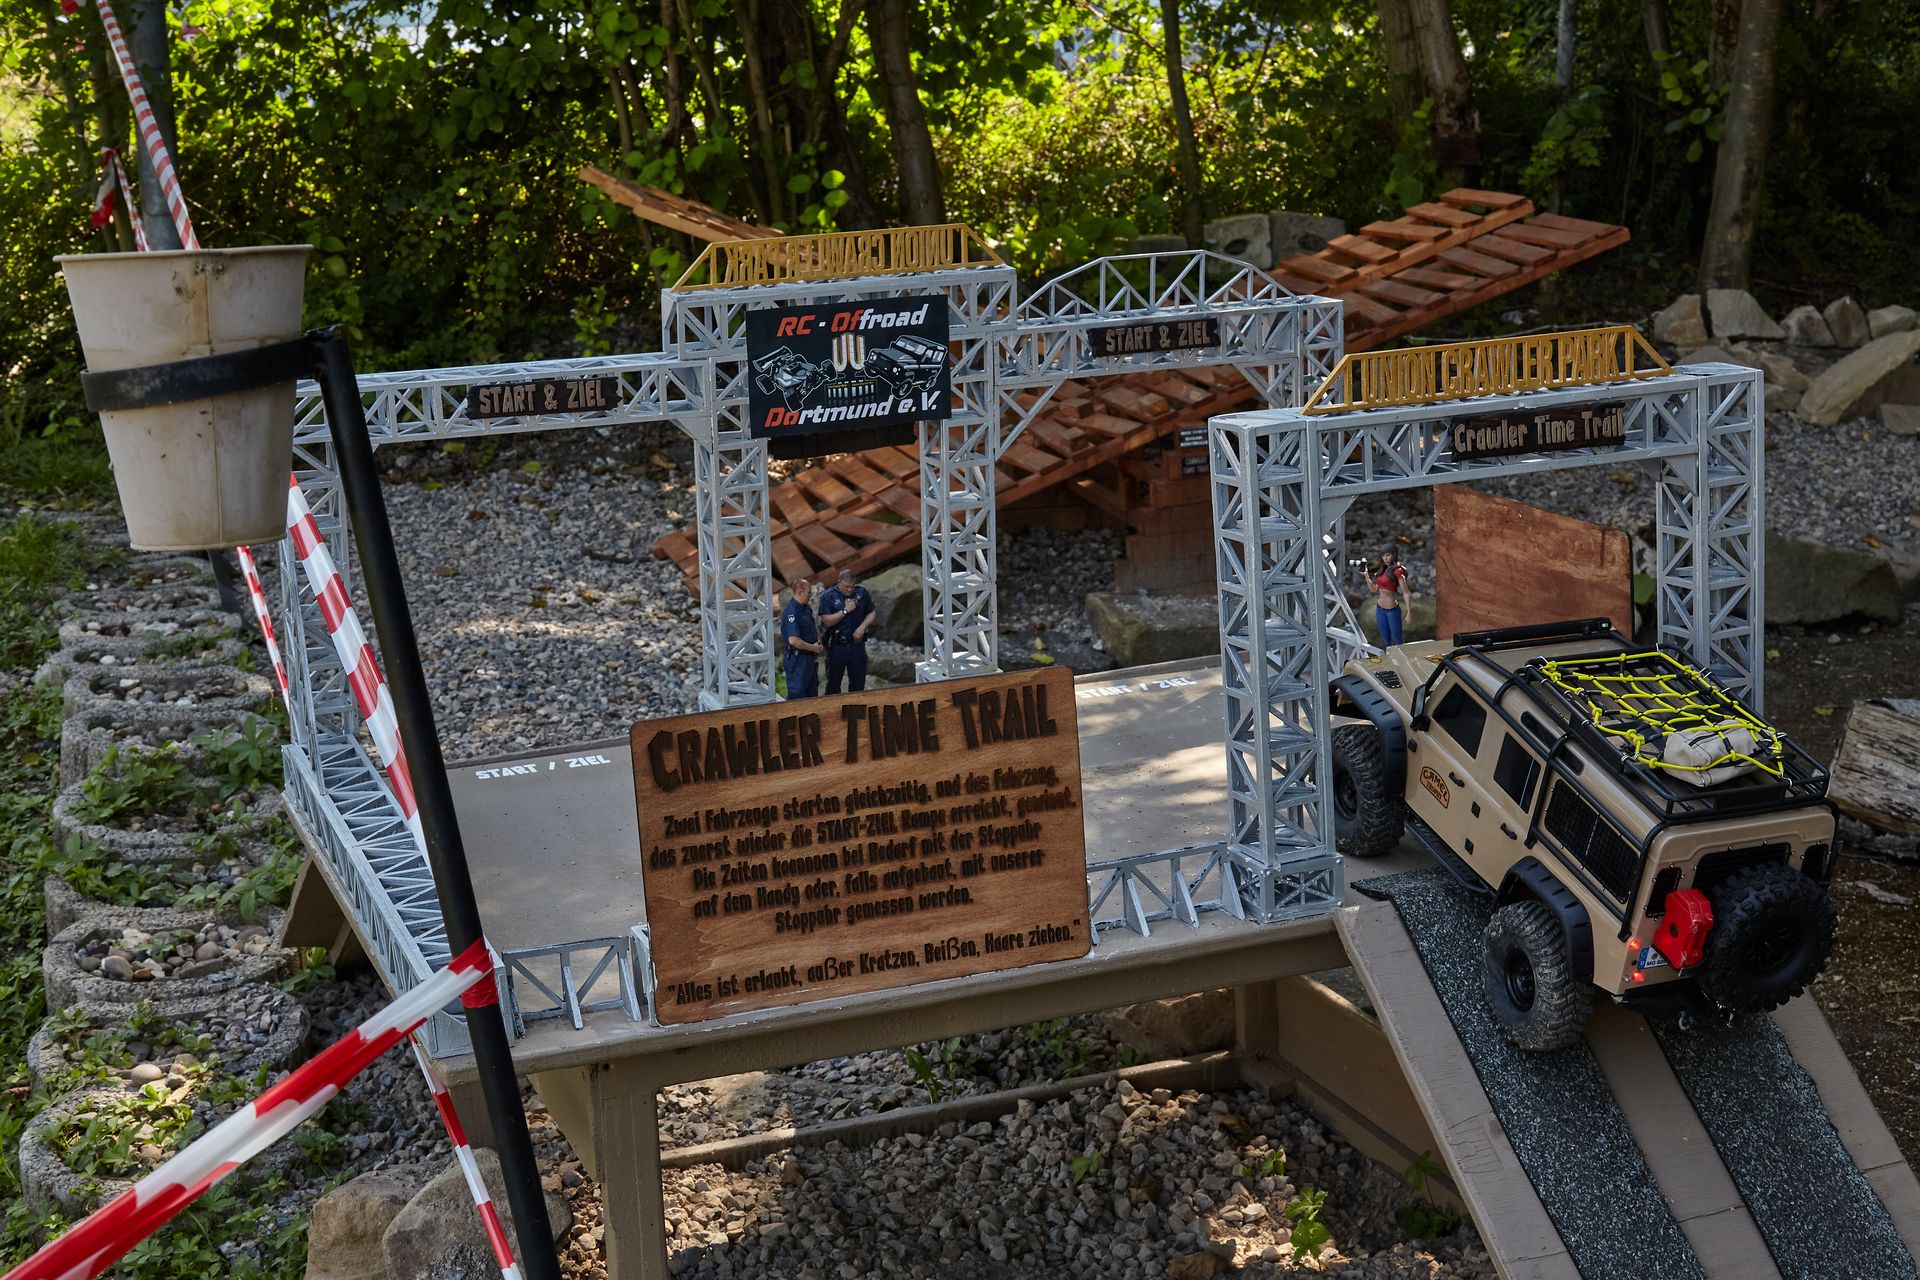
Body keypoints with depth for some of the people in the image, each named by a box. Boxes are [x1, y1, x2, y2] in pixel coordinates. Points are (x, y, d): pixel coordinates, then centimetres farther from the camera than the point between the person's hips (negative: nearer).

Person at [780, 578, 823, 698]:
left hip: (810, 658, 10)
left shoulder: (806, 608, 10)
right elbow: (793, 640, -29)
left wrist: (818, 645, 7)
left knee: (812, 692, 18)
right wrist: (812, 647, -17)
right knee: (797, 693, -1)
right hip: (797, 659, -10)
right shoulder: (791, 612, -22)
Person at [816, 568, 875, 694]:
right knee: (833, 684, 6)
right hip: (836, 647, -3)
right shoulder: (828, 596, -8)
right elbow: (827, 621, -15)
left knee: (858, 683, 10)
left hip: (857, 645, 3)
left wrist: (862, 627, -8)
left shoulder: (862, 592, 2)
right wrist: (846, 610, -20)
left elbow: (871, 613, 10)